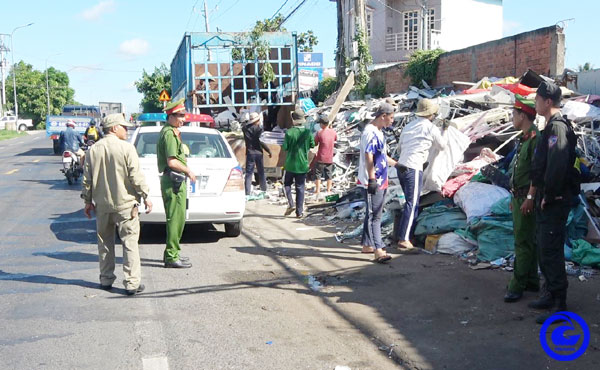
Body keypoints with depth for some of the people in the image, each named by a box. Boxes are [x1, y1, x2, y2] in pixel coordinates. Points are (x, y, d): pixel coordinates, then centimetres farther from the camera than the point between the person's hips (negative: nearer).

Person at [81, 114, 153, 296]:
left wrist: (88, 200, 17)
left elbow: (87, 178, 8)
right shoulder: (126, 148, -10)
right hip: (124, 203, -5)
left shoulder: (94, 150, 5)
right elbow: (136, 176, -12)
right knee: (130, 242, 0)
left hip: (102, 205, 5)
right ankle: (132, 283, -1)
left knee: (104, 243, 16)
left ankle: (106, 279, 24)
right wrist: (145, 197, -3)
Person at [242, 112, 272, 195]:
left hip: (250, 153, 2)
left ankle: (247, 192, -4)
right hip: (258, 153, -1)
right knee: (261, 173, 13)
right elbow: (261, 142, -16)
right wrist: (269, 151, -9)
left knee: (248, 174, 2)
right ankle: (264, 190, 22)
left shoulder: (245, 128, -2)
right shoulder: (259, 129, -11)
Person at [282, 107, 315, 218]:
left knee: (287, 184, 18)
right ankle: (299, 212, 9)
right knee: (300, 187, 8)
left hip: (290, 164, -1)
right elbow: (312, 145, 3)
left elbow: (284, 147, -10)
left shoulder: (289, 132, -13)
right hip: (303, 164, 1)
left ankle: (291, 204, -1)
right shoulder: (308, 132, -8)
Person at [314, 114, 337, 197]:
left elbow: (315, 143, -8)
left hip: (321, 158, -4)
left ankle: (317, 190, 10)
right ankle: (328, 190, 19)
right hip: (330, 158, 4)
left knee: (318, 174, 8)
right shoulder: (333, 132, -3)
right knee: (329, 175, 14)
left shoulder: (319, 133, -16)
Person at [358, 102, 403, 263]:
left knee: (373, 214, 15)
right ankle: (378, 250, -12)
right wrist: (372, 179, -26)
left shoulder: (379, 132, 17)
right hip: (372, 182, -10)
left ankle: (367, 245, 24)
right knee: (374, 215, -10)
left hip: (380, 182, 10)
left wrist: (396, 164, 36)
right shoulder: (370, 132, -16)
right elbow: (368, 157, -23)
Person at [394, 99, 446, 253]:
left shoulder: (408, 126, 17)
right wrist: (443, 132, 29)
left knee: (411, 202, 18)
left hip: (401, 167, 8)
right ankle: (404, 240, -15)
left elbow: (399, 147, 24)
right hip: (413, 169, -8)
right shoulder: (430, 128, -3)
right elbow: (442, 146, 11)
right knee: (412, 204, -9)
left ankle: (400, 234, 21)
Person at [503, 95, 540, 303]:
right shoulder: (523, 138, 15)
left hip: (526, 199, -10)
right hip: (519, 198, 10)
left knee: (523, 243, -7)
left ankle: (517, 286, -3)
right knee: (527, 240, 15)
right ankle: (531, 282, 24)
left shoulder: (535, 138, -16)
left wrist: (530, 197, -24)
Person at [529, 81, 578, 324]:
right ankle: (550, 294, 30)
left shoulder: (558, 127, -17)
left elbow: (557, 166, -28)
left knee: (550, 251, -7)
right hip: (547, 200, 11)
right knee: (544, 248, 18)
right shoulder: (552, 126, 15)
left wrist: (549, 196, -19)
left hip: (555, 201, -11)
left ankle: (560, 306, 0)